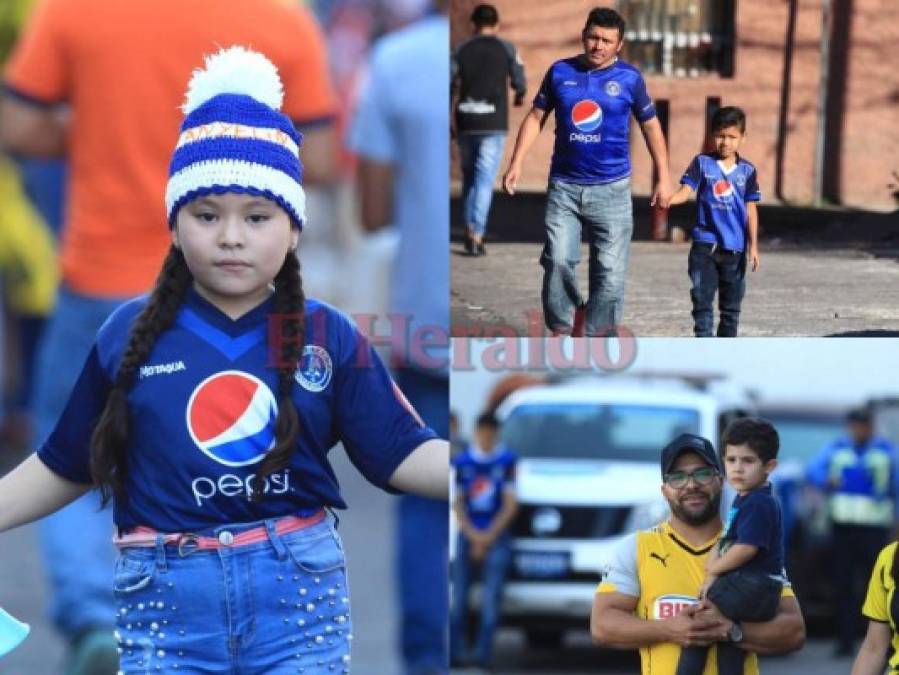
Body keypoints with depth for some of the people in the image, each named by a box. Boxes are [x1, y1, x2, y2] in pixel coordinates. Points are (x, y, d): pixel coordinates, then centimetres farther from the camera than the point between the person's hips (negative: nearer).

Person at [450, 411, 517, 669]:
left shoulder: (506, 461, -1)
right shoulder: (462, 462, 6)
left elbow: (510, 505, 0)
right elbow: (457, 503, 8)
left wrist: (488, 538, -4)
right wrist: (473, 535, -4)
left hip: (497, 536, -2)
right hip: (468, 533, 2)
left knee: (491, 596, -10)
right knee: (459, 595, -2)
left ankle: (483, 654, -11)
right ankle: (456, 651, 4)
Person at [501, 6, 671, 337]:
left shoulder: (629, 78, 1)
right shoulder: (560, 72, 4)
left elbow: (651, 126, 8)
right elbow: (536, 117, 10)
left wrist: (663, 179, 5)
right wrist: (516, 164, 2)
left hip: (611, 189, -1)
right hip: (564, 186, 1)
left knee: (610, 270, -1)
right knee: (558, 260, -12)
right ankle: (561, 328, 5)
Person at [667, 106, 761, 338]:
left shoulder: (747, 171, 4)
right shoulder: (702, 163, 0)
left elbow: (751, 210, 7)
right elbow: (686, 190, -9)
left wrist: (753, 246, 5)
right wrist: (668, 199, -31)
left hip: (734, 248, 2)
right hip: (705, 244, -2)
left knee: (731, 305, 9)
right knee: (702, 300, -4)